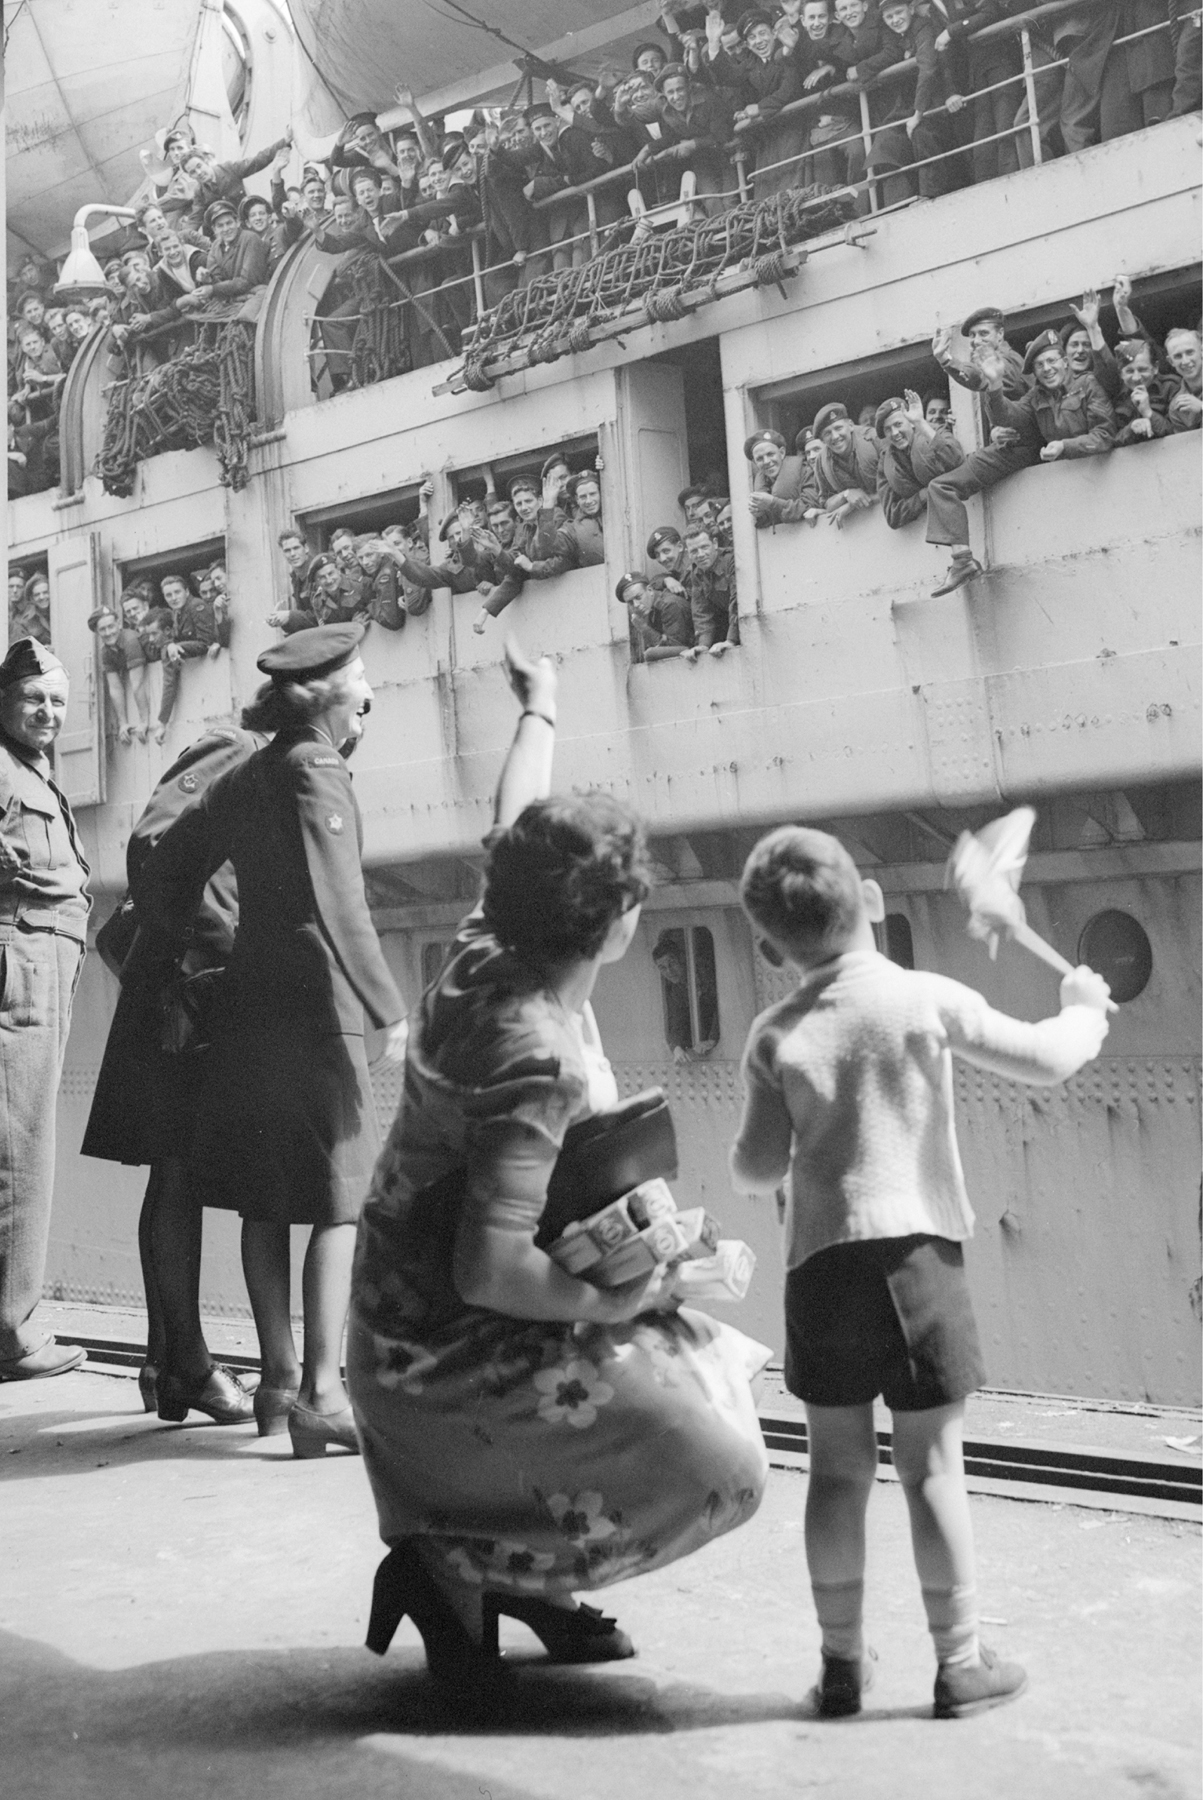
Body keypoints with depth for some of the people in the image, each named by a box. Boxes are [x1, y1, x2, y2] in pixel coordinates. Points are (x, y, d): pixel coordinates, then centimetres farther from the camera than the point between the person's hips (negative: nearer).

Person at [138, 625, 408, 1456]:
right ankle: (321, 1394, -8)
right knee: (341, 1201, -5)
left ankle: (281, 1378, 17)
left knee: (266, 1200, 11)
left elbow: (165, 870, 16)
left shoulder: (247, 779, 14)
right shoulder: (314, 771, -11)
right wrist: (389, 1009, -17)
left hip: (248, 1005, 8)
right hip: (314, 1008, -8)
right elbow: (339, 906, -19)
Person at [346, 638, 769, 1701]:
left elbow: (514, 827, 15)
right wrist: (612, 1299, -19)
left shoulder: (487, 952, -5)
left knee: (712, 1370, 19)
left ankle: (533, 1584, 20)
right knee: (716, 1469, -13)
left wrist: (540, 710, 30)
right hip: (453, 1349, -10)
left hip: (412, 1318, 10)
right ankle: (452, 1569, -5)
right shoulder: (541, 1063, -29)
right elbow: (490, 1269, -34)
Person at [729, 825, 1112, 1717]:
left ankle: (842, 1661, 19)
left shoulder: (776, 1035, 0)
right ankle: (960, 1661, 13)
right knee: (933, 1464, 5)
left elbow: (756, 1169, 2)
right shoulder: (929, 999, -6)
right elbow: (1047, 1062, 0)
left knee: (839, 1467, 11)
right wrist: (1085, 1010, 19)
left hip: (822, 1259, 2)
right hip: (917, 1247, -2)